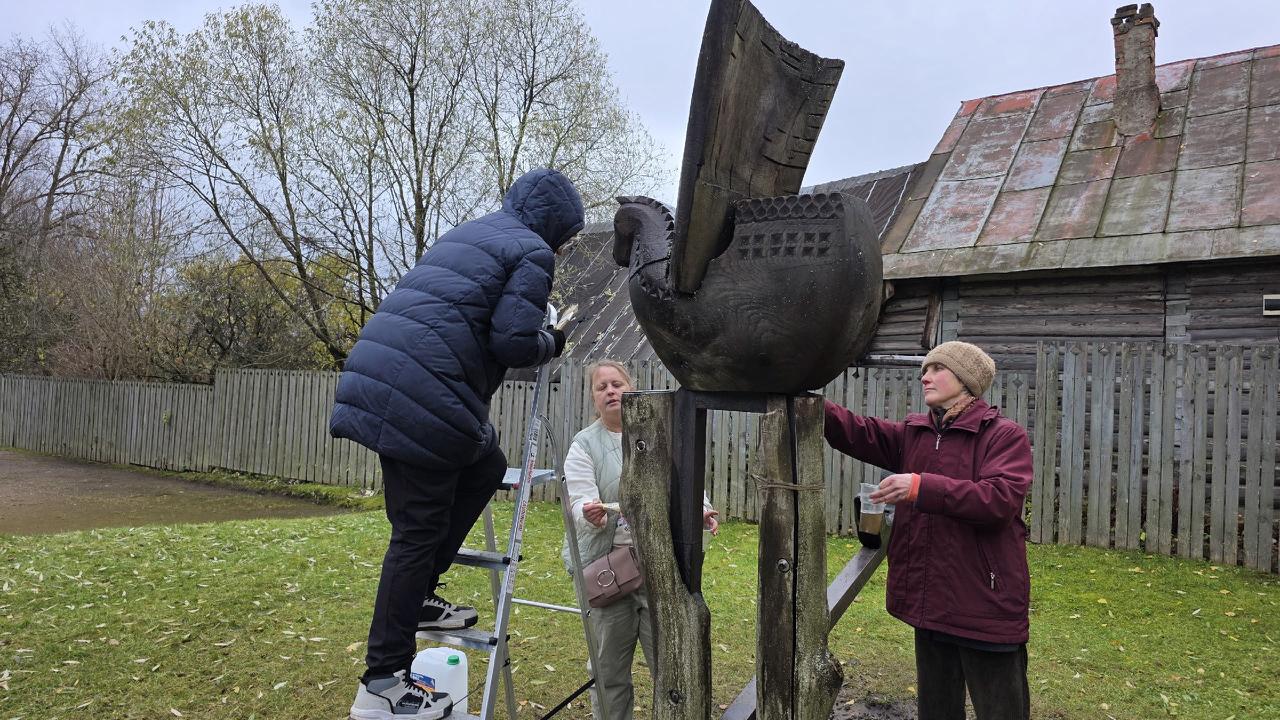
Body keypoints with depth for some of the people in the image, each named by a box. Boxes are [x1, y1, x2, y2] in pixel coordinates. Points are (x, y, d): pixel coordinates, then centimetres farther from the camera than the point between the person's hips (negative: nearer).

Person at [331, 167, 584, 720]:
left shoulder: (468, 234, 25)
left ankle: (416, 597, 21)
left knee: (485, 469, 22)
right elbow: (513, 342, -11)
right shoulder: (532, 251, -1)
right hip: (423, 396, -9)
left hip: (379, 373, 9)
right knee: (420, 531, -2)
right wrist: (552, 343, 9)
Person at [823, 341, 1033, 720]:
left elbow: (1000, 499, -24)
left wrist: (922, 487, -29)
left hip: (986, 605, -6)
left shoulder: (1005, 435, -10)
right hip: (930, 600, 6)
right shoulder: (913, 433, 9)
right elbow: (859, 432, -1)